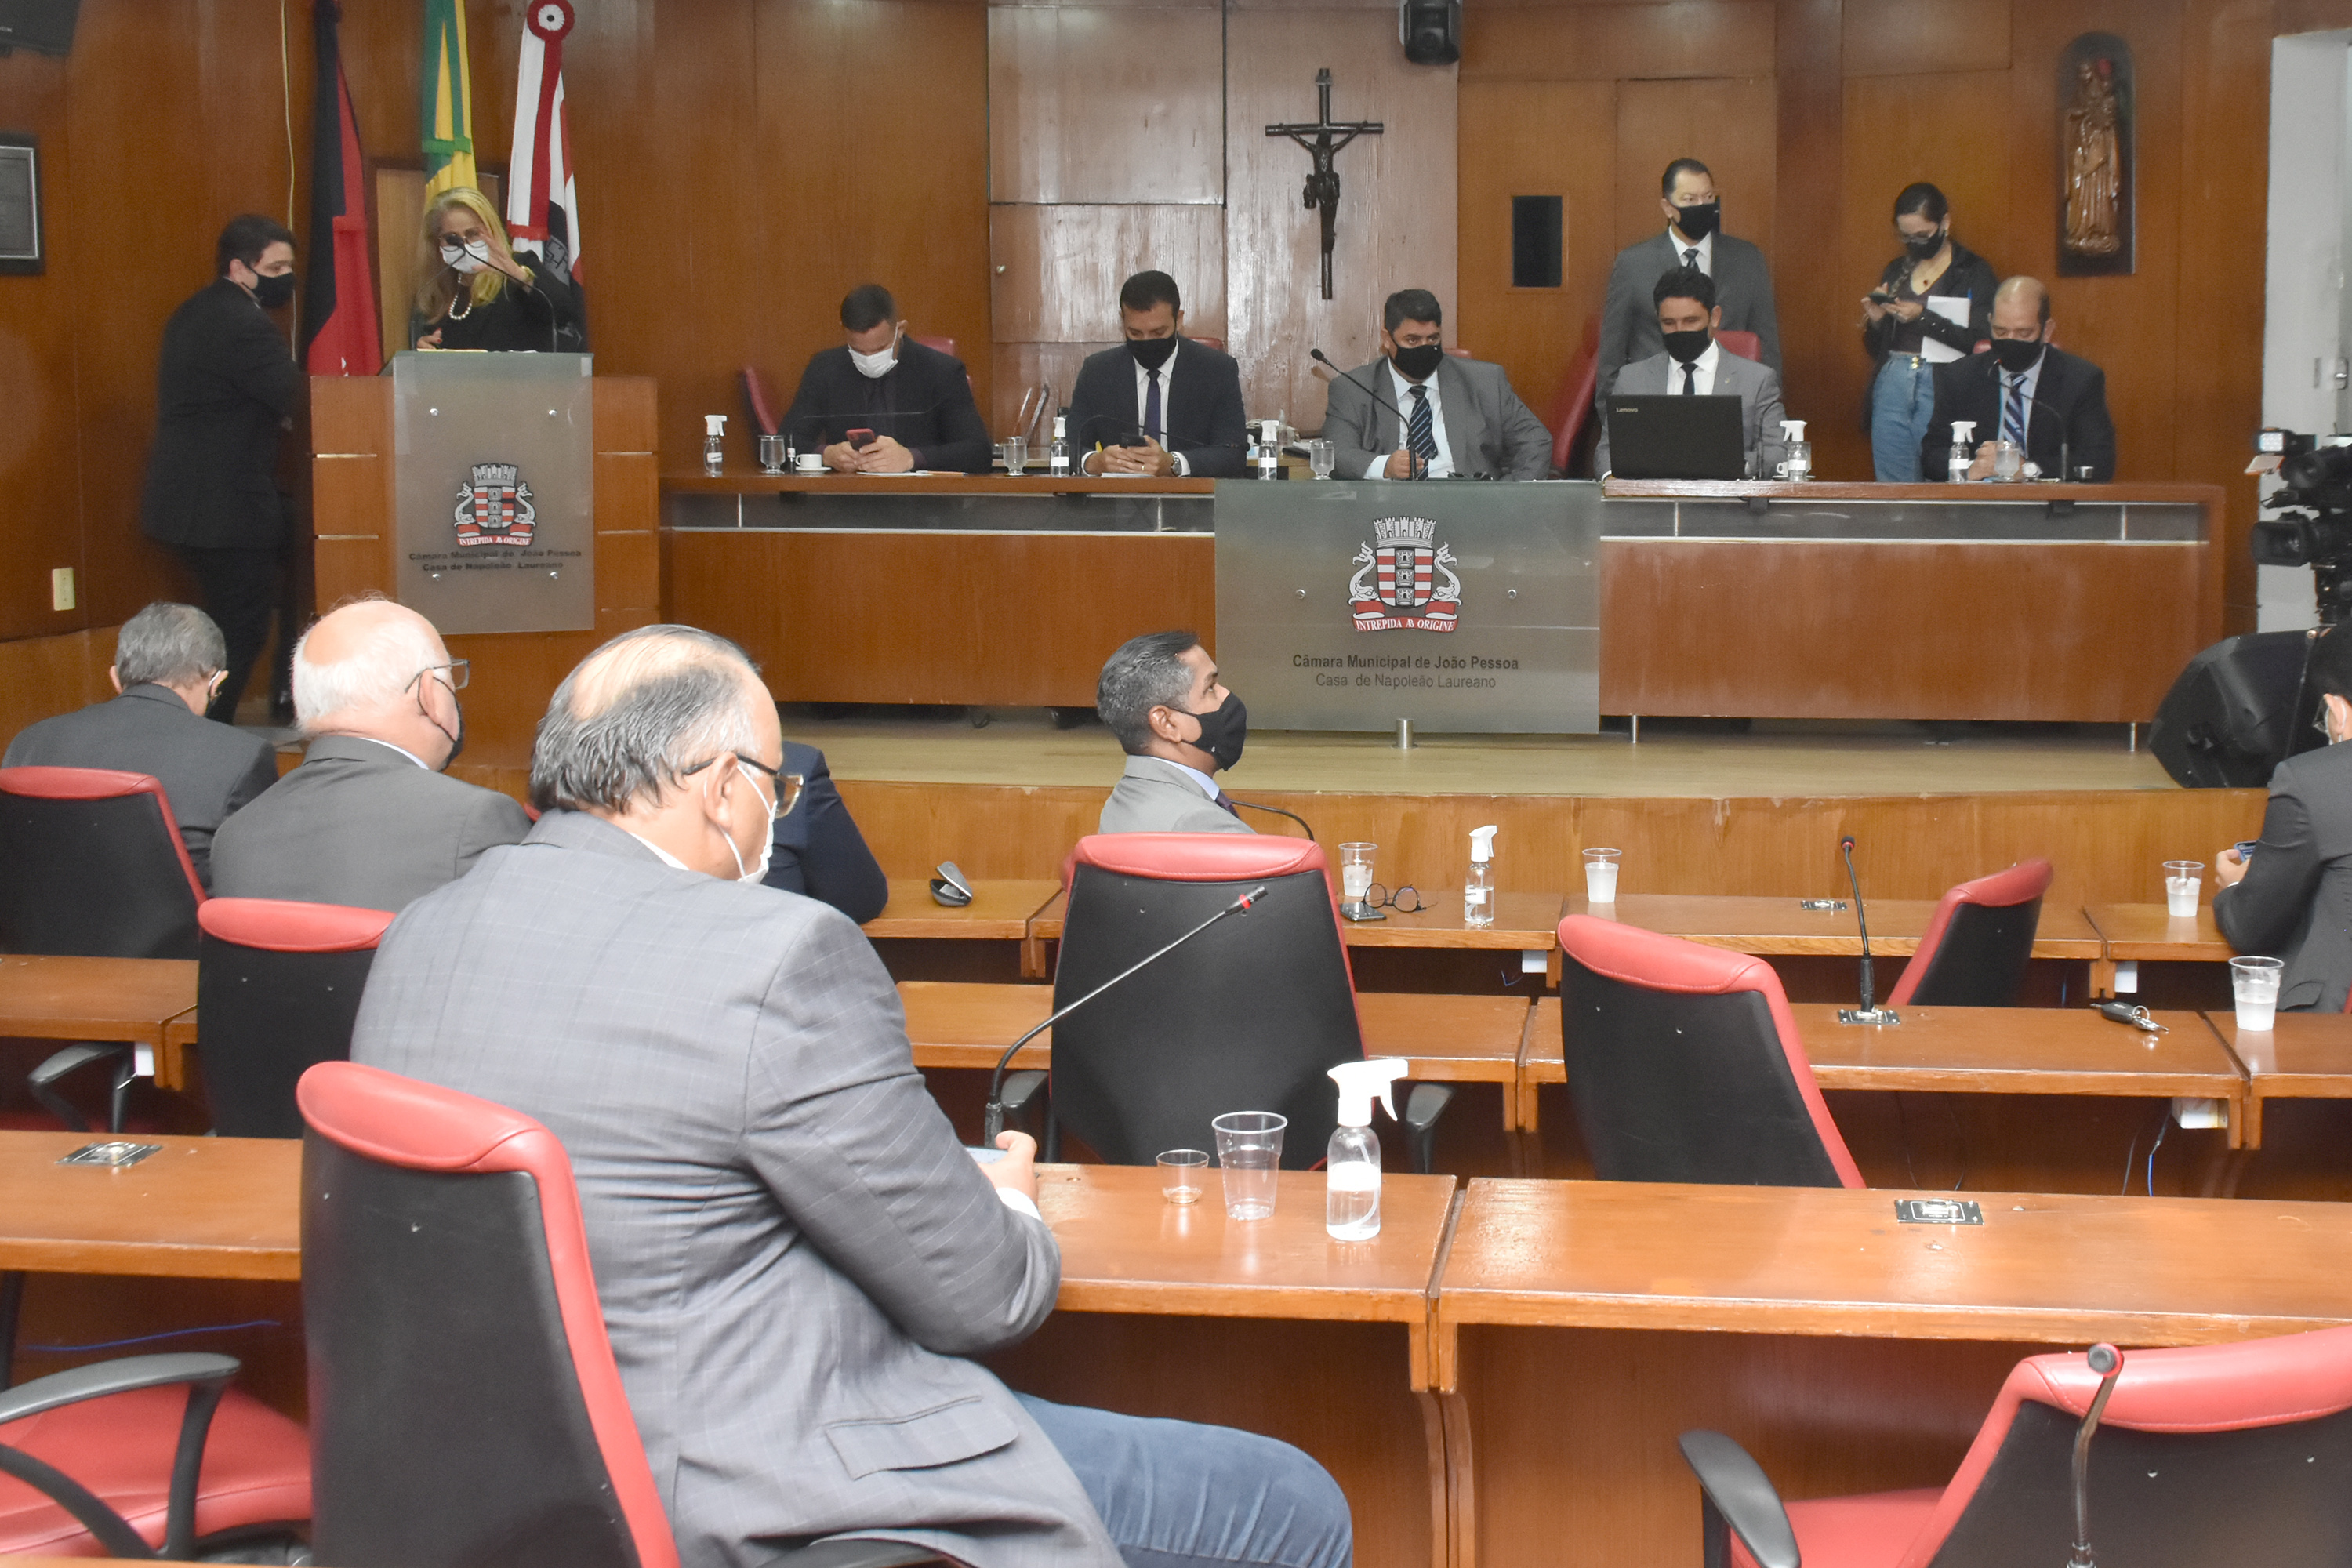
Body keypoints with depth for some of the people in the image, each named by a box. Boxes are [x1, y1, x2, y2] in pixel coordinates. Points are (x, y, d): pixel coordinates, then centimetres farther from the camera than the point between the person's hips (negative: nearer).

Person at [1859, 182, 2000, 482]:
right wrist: (1875, 321, -1)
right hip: (1891, 386, 5)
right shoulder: (1896, 271, 17)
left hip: (1941, 387, -5)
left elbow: (1981, 343, -10)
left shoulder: (1973, 272, 2)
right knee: (1892, 487, 2)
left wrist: (1923, 318, -14)